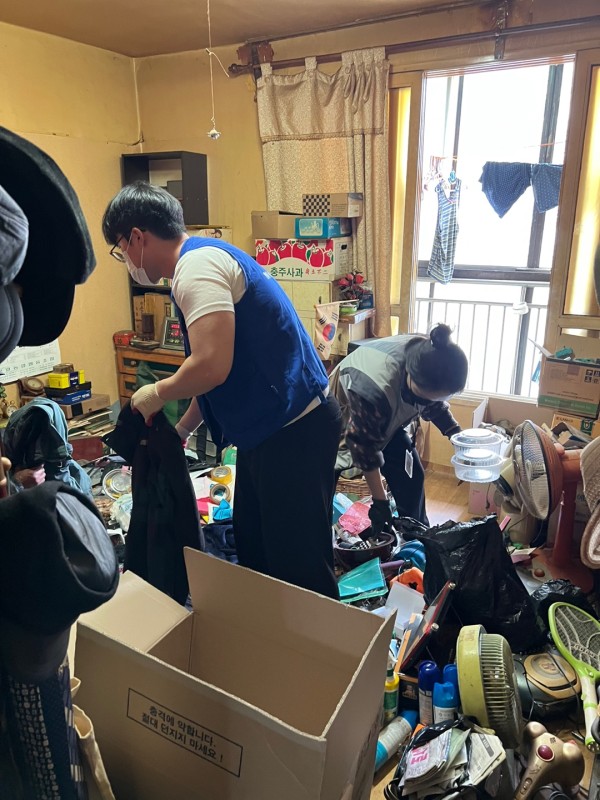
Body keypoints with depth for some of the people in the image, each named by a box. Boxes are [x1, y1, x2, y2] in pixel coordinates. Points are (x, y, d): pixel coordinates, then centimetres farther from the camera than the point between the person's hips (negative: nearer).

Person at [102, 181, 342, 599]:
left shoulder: (197, 265, -16)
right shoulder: (205, 260, 16)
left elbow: (211, 366, -27)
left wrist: (155, 395, -8)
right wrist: (180, 429, 22)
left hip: (295, 431, -11)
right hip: (272, 428, 11)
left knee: (299, 565, 3)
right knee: (254, 552, 22)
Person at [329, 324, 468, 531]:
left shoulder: (429, 358, -24)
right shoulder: (373, 388, -45)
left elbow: (434, 404, 0)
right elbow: (364, 447, -30)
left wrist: (455, 433, -13)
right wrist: (379, 501, -23)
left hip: (388, 420, 6)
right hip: (342, 421, -5)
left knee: (412, 476, 2)